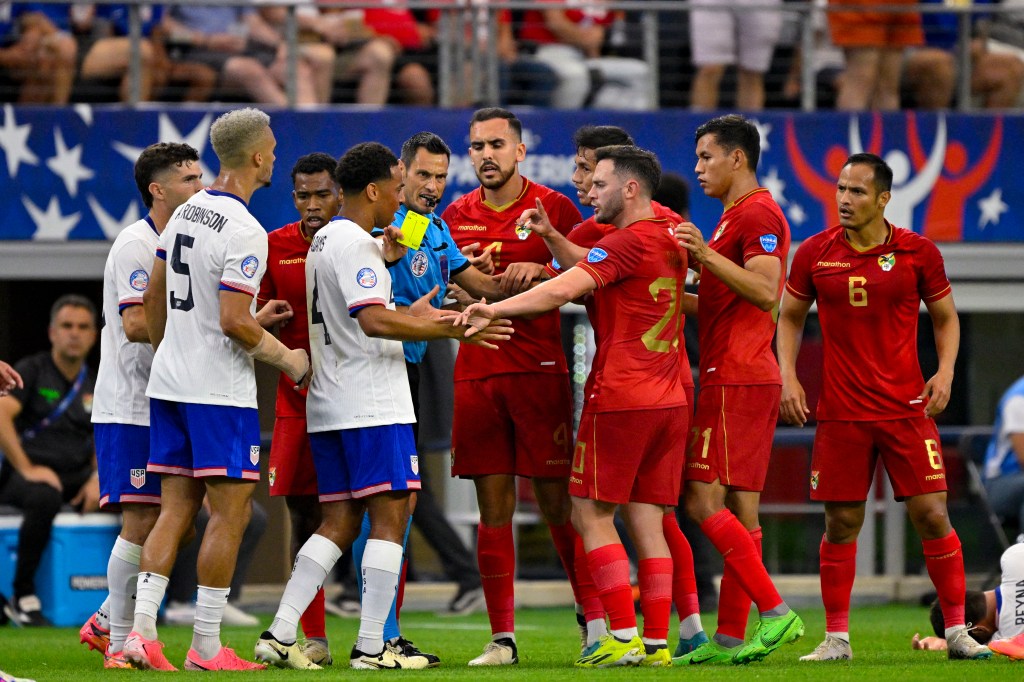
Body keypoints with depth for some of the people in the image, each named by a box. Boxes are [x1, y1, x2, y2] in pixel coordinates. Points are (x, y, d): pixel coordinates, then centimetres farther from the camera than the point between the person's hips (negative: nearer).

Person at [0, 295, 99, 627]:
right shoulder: (31, 371, 0)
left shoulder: (95, 385, 17)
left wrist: (98, 478, -6)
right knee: (45, 498, -41)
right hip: (31, 475, -5)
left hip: (77, 477, 5)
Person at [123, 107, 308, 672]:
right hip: (220, 390, -8)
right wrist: (288, 359, -7)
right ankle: (206, 647, -1)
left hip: (168, 382, 8)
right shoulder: (244, 232, -17)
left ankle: (140, 630, 0)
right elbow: (234, 322, -21)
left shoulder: (185, 213, 9)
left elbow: (152, 297, 17)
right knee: (230, 512, -1)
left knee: (176, 509, 9)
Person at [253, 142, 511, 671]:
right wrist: (451, 329, -23)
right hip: (372, 406, -10)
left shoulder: (325, 239, 19)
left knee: (340, 522, 9)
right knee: (389, 515, -6)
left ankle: (279, 633, 1)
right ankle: (371, 648, -9)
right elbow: (373, 320, -24)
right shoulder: (356, 244, -12)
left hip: (329, 407, 10)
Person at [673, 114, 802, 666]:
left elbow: (766, 292, -22)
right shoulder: (739, 215, 23)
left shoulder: (757, 213, -10)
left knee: (704, 501, -14)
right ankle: (730, 637, 7)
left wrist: (707, 255, -28)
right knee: (739, 508, 7)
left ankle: (775, 613, -16)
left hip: (735, 381, -11)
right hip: (738, 376, 11)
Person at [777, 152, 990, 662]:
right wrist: (788, 376, 1)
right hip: (840, 412, 1)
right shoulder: (815, 254, 2)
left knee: (931, 514, -5)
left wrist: (945, 371, -5)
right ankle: (837, 638, 11)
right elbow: (790, 317, 14)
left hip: (906, 407, -1)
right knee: (840, 524, 1)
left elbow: (945, 317, 11)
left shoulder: (917, 253, -1)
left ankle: (957, 631, 4)